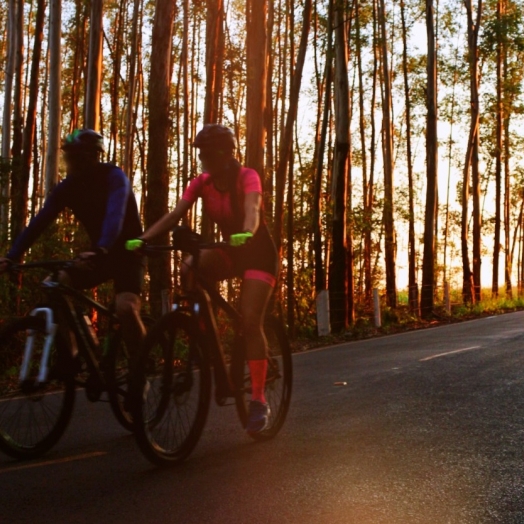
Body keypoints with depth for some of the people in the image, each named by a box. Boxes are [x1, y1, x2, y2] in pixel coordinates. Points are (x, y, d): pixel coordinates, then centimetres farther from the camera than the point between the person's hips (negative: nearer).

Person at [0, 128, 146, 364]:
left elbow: (115, 215, -38)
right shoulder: (67, 187, -3)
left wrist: (100, 249, -56)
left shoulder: (113, 177, -19)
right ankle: (70, 356, -6)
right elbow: (39, 222, -9)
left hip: (126, 252, -5)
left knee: (125, 307, -29)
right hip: (98, 254, 5)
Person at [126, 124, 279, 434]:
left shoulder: (247, 177, -19)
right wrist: (143, 238, -35)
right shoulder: (202, 183, -7)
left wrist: (246, 233, -62)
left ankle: (259, 401, -10)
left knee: (250, 322, -18)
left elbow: (252, 208, -39)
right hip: (231, 251, 5)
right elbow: (175, 214, -19)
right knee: (189, 271, -27)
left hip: (259, 252, -4)